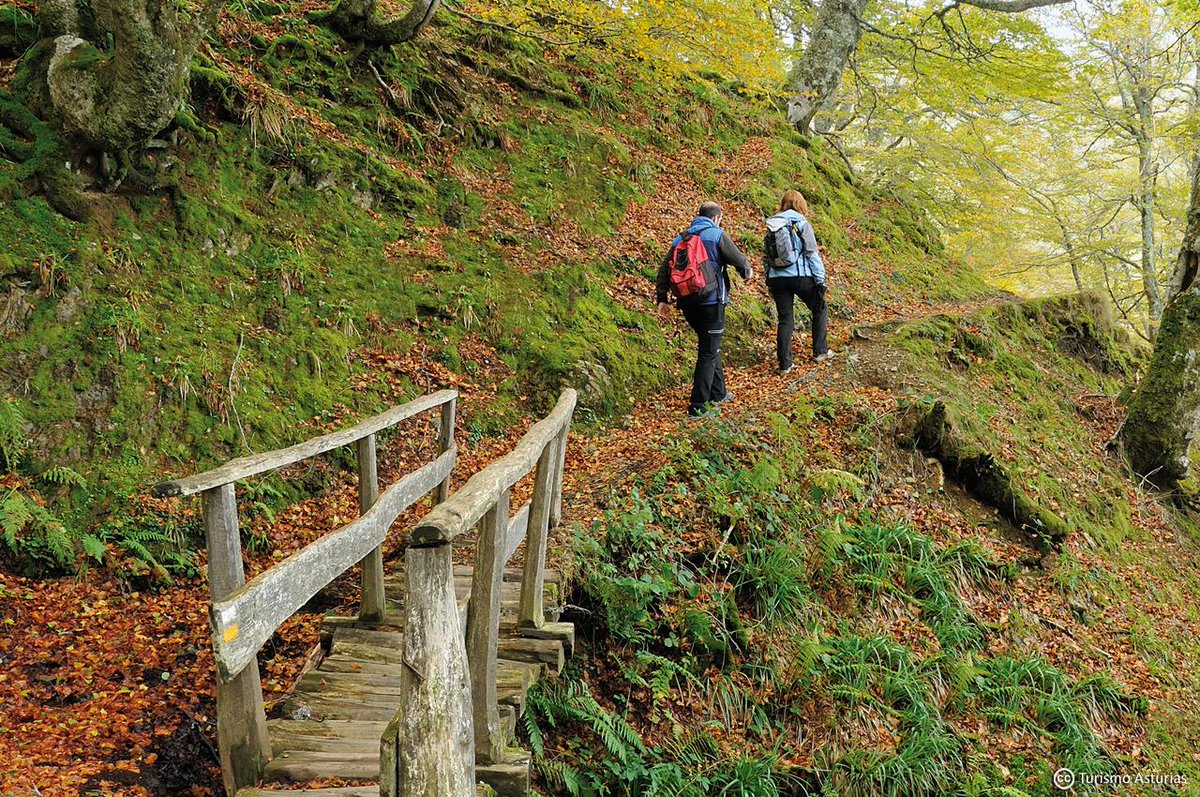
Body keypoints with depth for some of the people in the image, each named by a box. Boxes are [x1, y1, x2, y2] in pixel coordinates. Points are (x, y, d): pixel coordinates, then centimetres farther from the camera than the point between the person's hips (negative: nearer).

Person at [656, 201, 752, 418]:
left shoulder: (680, 238, 11)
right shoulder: (717, 235, -6)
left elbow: (664, 269, 7)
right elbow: (739, 259, -6)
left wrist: (662, 300, 8)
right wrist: (747, 271, 17)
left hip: (687, 303, 6)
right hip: (711, 301, -6)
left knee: (710, 346, 23)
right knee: (709, 352, -1)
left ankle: (718, 393, 33)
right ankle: (698, 406, -4)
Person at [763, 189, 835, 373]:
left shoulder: (771, 227, 9)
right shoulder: (801, 224, -5)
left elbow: (765, 257, 12)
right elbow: (812, 253, -9)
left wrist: (769, 282, 19)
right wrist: (820, 279, -6)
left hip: (777, 279, 4)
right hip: (800, 276, -4)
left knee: (785, 319, 9)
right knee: (820, 309, 17)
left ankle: (784, 364, 8)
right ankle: (820, 352, 19)